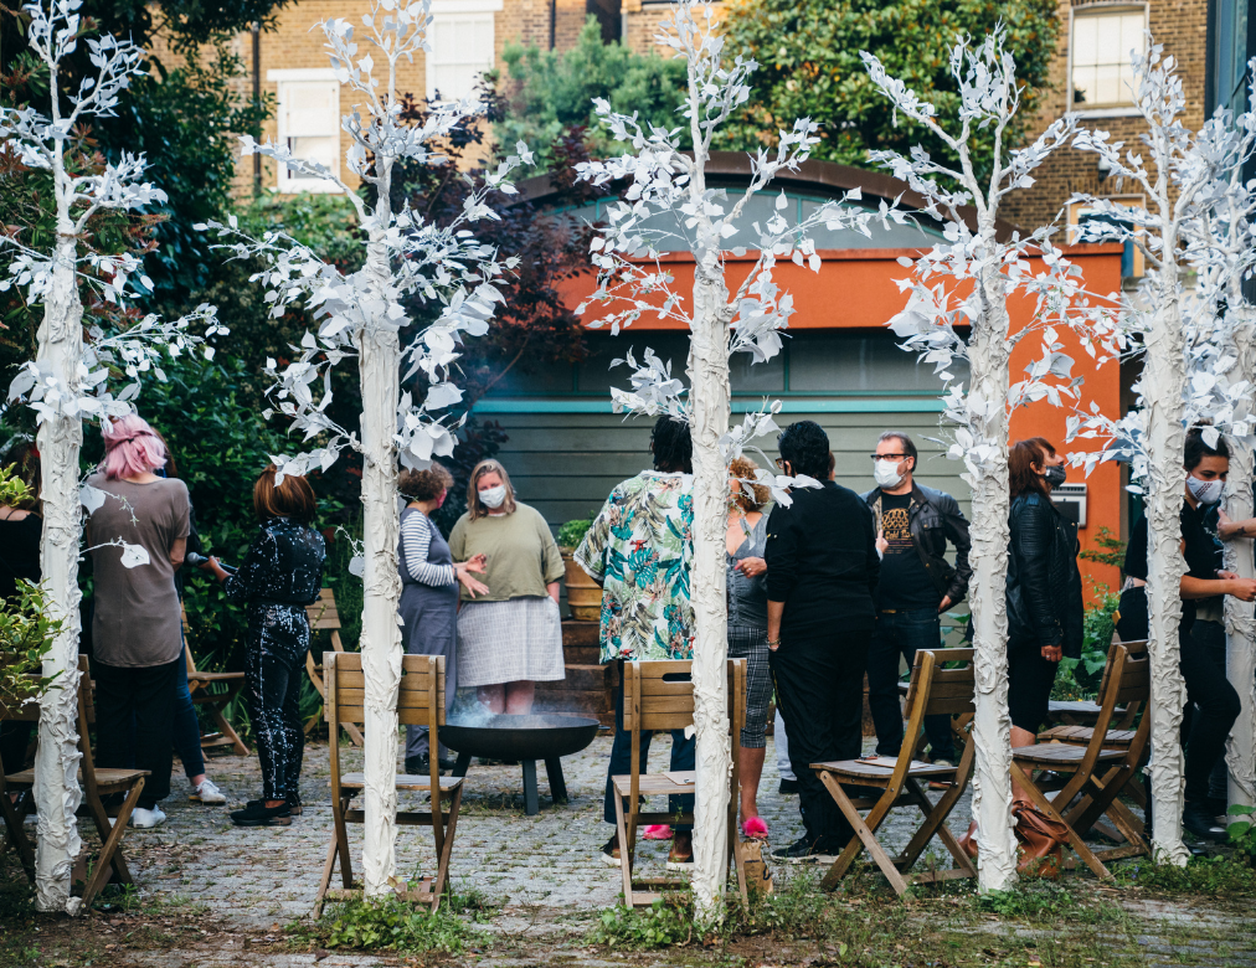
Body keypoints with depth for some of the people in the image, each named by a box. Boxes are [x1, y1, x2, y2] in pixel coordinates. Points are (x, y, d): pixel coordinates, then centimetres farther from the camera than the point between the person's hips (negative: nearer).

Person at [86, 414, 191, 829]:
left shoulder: (95, 488, -6)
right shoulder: (173, 491, -10)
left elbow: (91, 548, 7)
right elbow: (176, 557, -1)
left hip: (110, 625, 1)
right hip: (158, 626, -1)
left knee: (112, 713, 11)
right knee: (155, 714, 8)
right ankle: (147, 804, 12)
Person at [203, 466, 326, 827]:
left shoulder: (271, 536, -16)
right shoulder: (314, 537, 8)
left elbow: (242, 589, -10)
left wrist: (215, 568, 8)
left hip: (270, 631, -9)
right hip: (300, 628, 9)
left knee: (267, 715, -6)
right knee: (289, 712, 15)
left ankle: (275, 802, -7)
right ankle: (290, 793, 20)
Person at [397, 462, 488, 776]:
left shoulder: (423, 520, 20)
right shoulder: (414, 520, -11)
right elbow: (417, 568, -19)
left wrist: (461, 566, 17)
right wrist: (456, 573, -16)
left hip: (437, 609, 11)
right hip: (426, 608, -11)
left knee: (441, 682, 11)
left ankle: (434, 752, 13)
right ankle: (417, 755, -9)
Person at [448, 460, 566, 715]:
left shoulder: (531, 517, 12)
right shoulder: (466, 525, 9)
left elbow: (552, 566, 12)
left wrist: (553, 607, 7)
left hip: (530, 615, 1)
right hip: (484, 615, -1)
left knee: (523, 684, 0)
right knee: (490, 687, -5)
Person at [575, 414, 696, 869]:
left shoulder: (624, 494, 3)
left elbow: (592, 558, 9)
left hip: (631, 633, 3)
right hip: (688, 636, -3)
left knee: (629, 733, 9)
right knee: (689, 734, 4)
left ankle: (620, 836, 12)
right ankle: (682, 839, 5)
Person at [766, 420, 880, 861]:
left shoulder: (789, 508, -9)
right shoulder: (857, 505, 12)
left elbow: (780, 577, -12)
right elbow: (872, 568, 16)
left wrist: (774, 633, -6)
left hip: (808, 627, -7)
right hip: (857, 624, 7)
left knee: (808, 731, -4)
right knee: (847, 726, 11)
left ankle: (819, 836, -6)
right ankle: (845, 832, 15)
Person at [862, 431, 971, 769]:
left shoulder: (937, 504, 4)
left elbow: (969, 547, 8)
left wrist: (954, 590, 3)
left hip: (921, 614, -3)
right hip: (875, 614, 3)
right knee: (880, 690, 8)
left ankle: (944, 757, 7)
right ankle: (888, 757, 19)